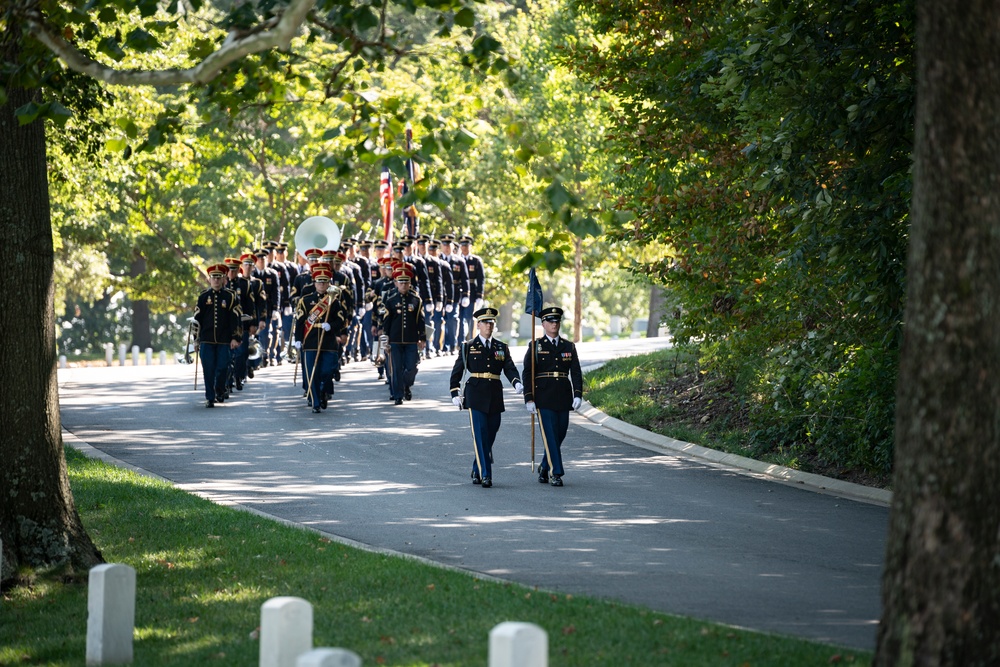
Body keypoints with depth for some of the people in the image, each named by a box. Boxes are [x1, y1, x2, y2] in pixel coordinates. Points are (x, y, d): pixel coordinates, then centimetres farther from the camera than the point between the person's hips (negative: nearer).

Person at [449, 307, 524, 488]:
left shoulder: (501, 348, 13)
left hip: (495, 397, 3)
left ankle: (477, 470, 25)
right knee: (480, 436, -11)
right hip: (475, 396, -3)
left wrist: (517, 383, -19)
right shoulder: (468, 347, 5)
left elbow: (510, 369, 1)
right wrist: (455, 394, 1)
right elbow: (457, 372, 8)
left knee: (490, 437, 7)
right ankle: (485, 475, -14)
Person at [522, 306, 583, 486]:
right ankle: (556, 474, -8)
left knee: (559, 435, 8)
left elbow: (576, 372, 6)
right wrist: (529, 399, -10)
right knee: (550, 436, -9)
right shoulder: (535, 347, 1)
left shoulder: (569, 347, 10)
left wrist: (578, 395, -7)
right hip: (544, 398, -4)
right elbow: (528, 374, -2)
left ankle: (544, 467, 29)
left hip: (563, 397, 4)